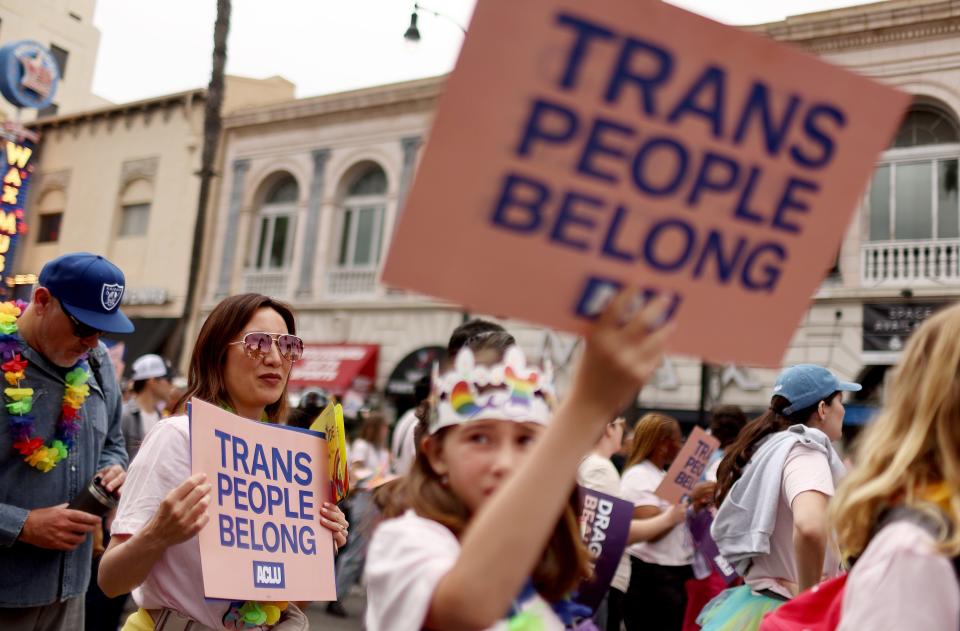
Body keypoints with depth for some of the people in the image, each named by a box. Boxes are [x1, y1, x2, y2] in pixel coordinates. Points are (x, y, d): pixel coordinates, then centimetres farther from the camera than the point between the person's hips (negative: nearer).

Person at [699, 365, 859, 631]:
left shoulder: (766, 448, 11)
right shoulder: (803, 449, -15)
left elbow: (724, 528, 22)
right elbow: (810, 526, -35)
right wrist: (807, 596, -22)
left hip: (756, 598, 9)